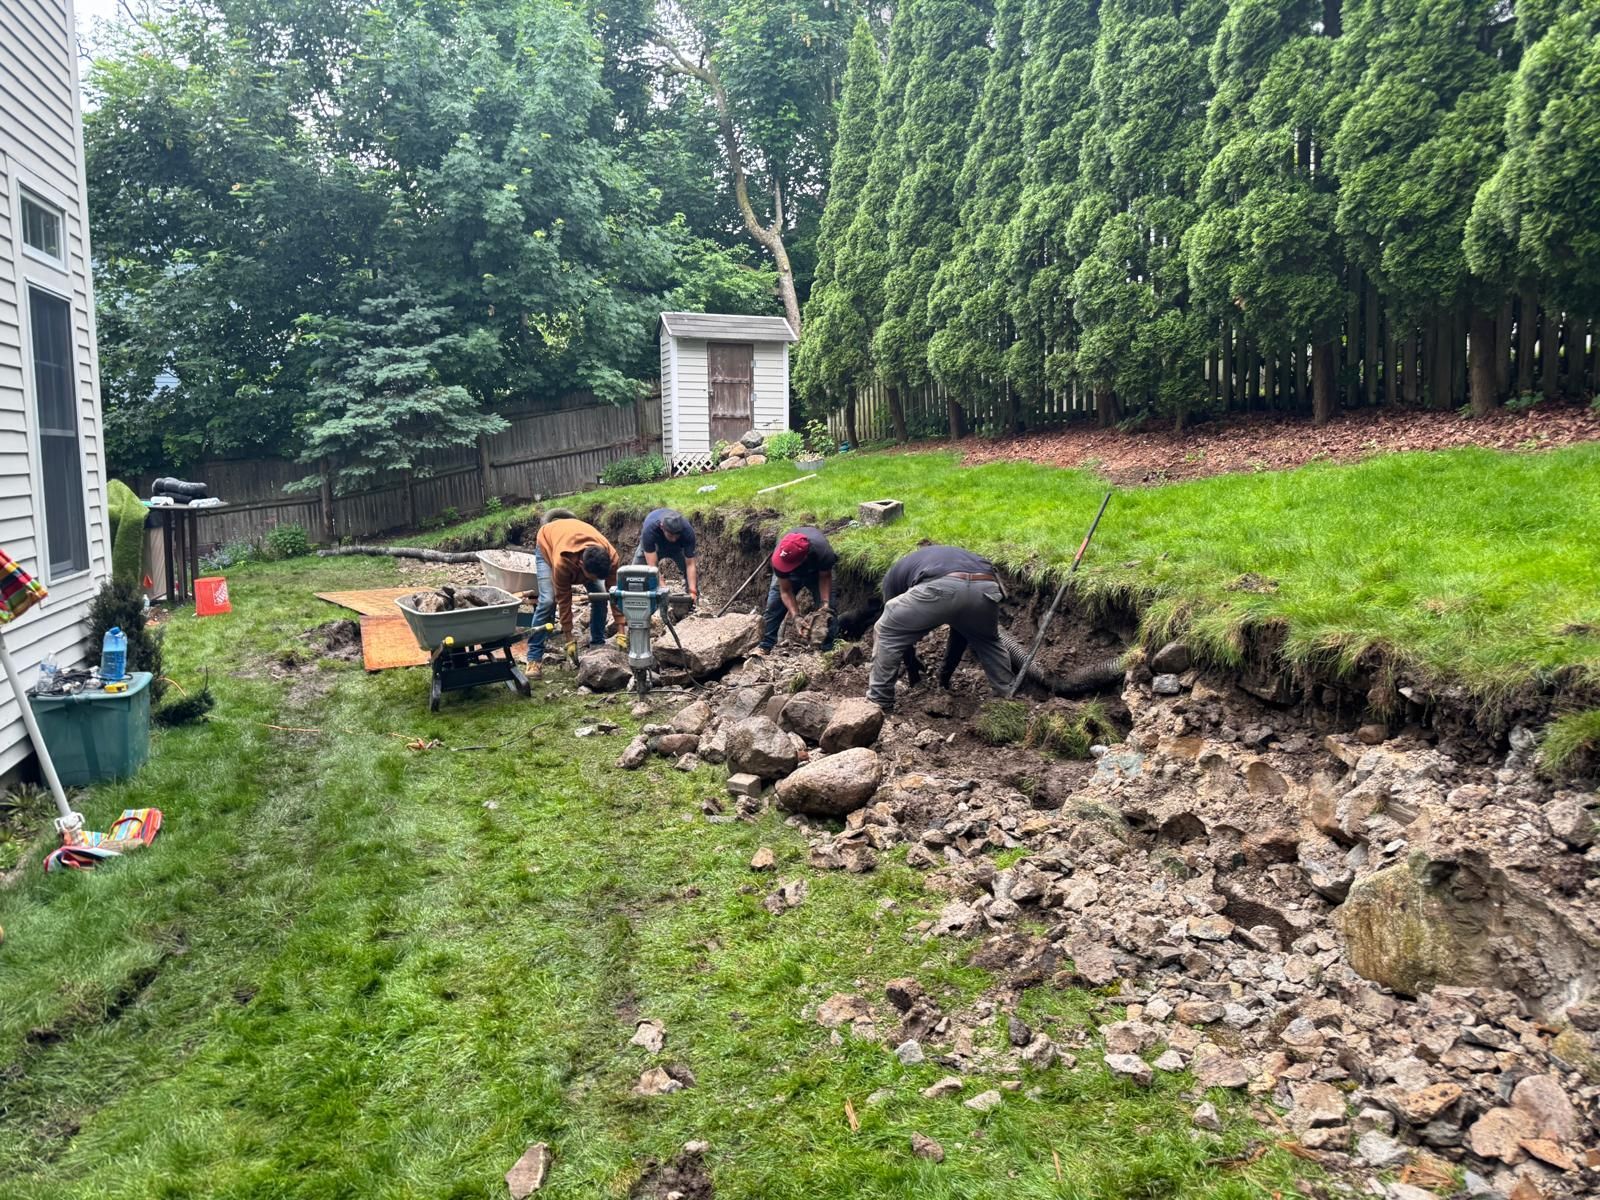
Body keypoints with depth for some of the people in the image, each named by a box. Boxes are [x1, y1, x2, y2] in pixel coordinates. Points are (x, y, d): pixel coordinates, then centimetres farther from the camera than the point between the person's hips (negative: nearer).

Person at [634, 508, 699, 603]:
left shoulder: (688, 531, -39)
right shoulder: (649, 529, -43)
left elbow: (690, 564, -33)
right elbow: (652, 566, -44)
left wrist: (692, 591, -44)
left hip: (678, 547, 1)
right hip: (654, 545, -1)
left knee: (694, 570, -18)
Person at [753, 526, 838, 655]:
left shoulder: (824, 553, -44)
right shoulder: (779, 558, -39)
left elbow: (825, 577, -21)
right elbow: (785, 591, -27)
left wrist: (825, 602, -33)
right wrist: (796, 616, -38)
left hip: (817, 572, -1)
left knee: (828, 610, -13)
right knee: (774, 605, -8)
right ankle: (766, 645, 1)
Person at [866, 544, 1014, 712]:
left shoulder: (896, 572, 38)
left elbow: (898, 627, 39)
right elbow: (962, 626, 51)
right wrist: (947, 671, 61)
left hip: (939, 588, -4)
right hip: (985, 587, 4)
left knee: (886, 633, 21)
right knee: (988, 641, 37)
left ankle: (879, 704, 20)